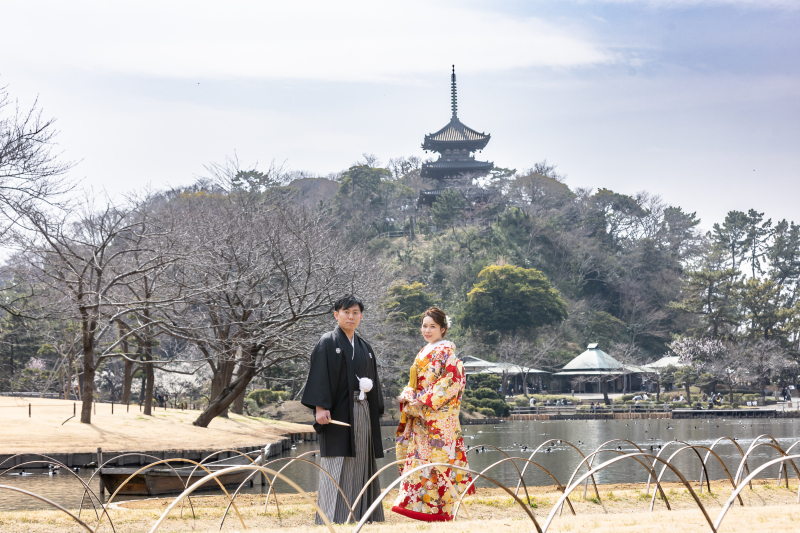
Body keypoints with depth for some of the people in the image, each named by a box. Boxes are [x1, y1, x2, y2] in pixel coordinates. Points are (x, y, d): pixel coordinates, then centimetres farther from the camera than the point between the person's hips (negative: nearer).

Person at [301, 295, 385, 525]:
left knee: (361, 465, 6)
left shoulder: (365, 348, 17)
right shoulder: (327, 343, -1)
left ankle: (360, 514, 12)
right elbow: (319, 377, -9)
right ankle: (331, 520, -6)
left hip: (363, 414, 6)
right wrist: (320, 407, -19)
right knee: (336, 469, -8)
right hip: (338, 413, -6)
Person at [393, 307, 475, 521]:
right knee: (417, 456, 5)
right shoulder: (423, 353, 19)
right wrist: (407, 397, 1)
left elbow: (451, 382, -15)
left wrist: (424, 401, -17)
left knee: (437, 457, -7)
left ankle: (439, 509, -3)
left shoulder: (446, 351, -5)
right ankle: (419, 504, 8)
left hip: (439, 416, -8)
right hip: (419, 416, 8)